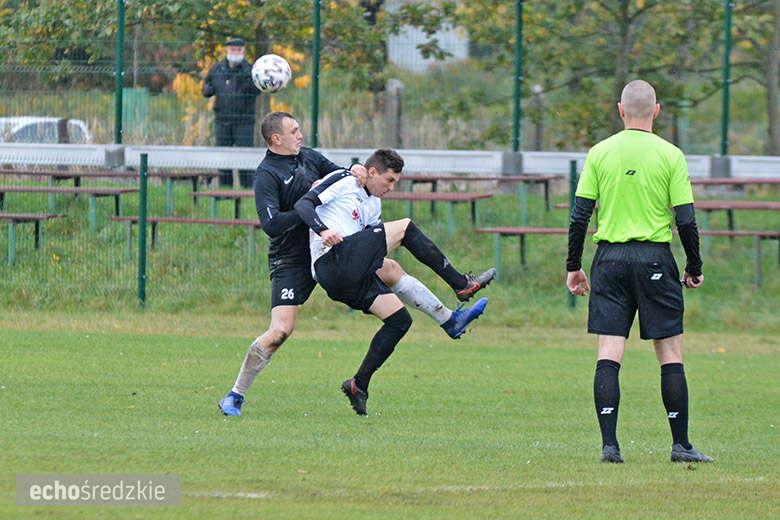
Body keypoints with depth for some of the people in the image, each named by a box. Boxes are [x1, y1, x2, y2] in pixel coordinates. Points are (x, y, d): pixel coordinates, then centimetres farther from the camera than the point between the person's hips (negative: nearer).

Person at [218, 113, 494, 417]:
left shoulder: (308, 157, 6)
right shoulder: (266, 175, -16)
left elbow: (340, 178, 14)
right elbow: (271, 224, -26)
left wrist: (355, 173, -10)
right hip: (291, 263, -7)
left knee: (390, 269, 8)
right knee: (281, 330, -18)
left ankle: (449, 321, 20)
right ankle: (235, 397, -7)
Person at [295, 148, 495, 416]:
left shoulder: (373, 205, 27)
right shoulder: (342, 183, 2)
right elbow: (303, 205, -9)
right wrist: (323, 230, -26)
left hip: (353, 277, 10)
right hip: (331, 261, -10)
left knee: (400, 319, 4)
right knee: (405, 227, -12)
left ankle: (359, 384, 6)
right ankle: (461, 283, -6)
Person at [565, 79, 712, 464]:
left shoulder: (600, 153, 2)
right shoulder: (670, 155, -2)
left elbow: (579, 216, 1)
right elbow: (686, 220, -4)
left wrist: (573, 266, 10)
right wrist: (694, 268, 7)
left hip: (610, 259, 2)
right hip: (655, 258, -1)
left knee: (608, 356, 0)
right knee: (671, 355, 6)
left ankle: (609, 445, -9)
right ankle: (681, 445, 7)